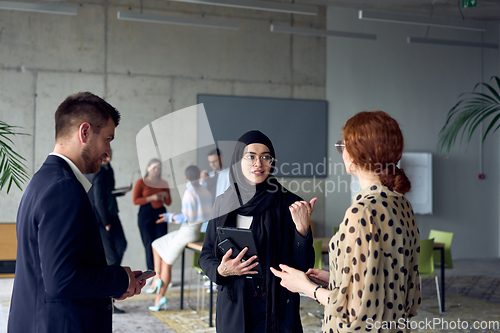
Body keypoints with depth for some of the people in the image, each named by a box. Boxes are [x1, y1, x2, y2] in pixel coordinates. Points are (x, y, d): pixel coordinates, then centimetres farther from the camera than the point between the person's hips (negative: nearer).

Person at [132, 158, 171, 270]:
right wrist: (151, 198, -14)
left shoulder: (164, 183, 9)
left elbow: (168, 203, 13)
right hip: (145, 215, -2)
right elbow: (135, 200, -6)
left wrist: (166, 196, -8)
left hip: (160, 214, 3)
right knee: (149, 245, -3)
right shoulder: (141, 182, 0)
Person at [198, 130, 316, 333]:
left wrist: (302, 229, -23)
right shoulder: (223, 203, 1)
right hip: (233, 306, 2)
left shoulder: (288, 204, -7)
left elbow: (303, 266, -8)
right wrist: (221, 270, -13)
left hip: (276, 307, -2)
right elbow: (205, 255, 6)